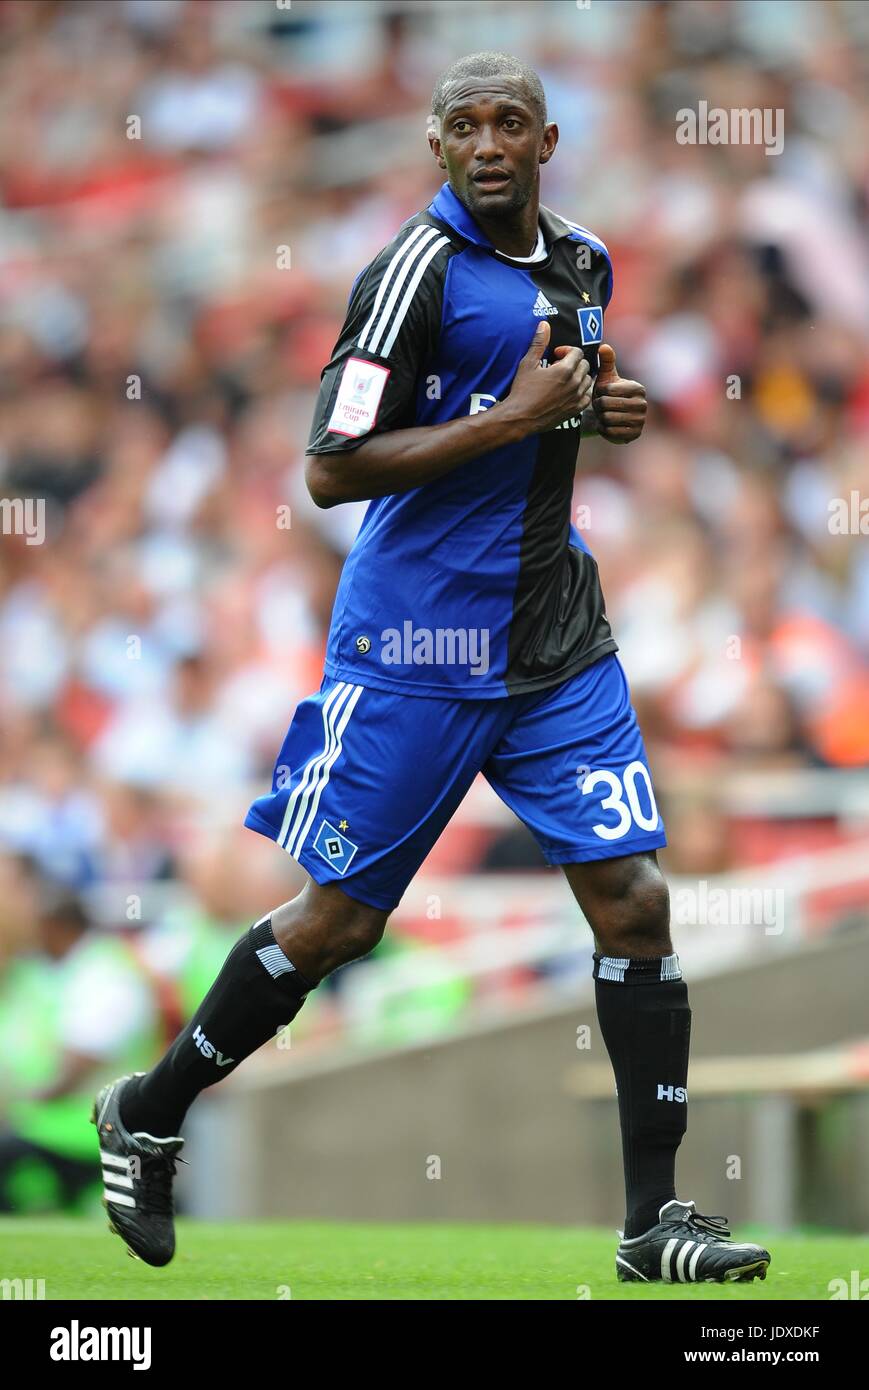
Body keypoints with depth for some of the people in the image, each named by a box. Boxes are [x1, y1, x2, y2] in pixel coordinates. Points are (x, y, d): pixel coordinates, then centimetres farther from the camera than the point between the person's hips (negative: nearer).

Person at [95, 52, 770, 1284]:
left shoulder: (583, 262, 9)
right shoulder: (420, 267, -14)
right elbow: (331, 469, -18)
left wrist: (603, 410, 5)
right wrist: (514, 418, -21)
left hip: (558, 647, 6)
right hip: (417, 648, -6)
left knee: (633, 901, -4)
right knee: (337, 920, 2)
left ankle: (655, 1220, 1)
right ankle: (148, 1117, 24)